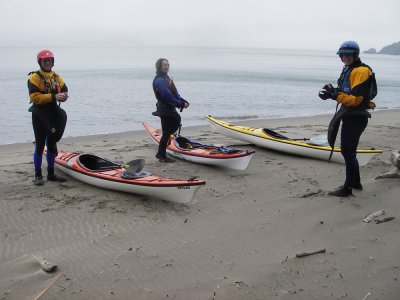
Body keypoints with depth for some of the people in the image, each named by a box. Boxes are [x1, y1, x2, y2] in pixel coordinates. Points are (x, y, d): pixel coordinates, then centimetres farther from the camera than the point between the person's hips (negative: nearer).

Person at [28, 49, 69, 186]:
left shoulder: (57, 77, 11)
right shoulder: (35, 77, -8)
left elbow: (64, 91, 10)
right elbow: (34, 97, -19)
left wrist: (64, 96, -15)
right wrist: (53, 97, -26)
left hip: (53, 116, 6)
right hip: (39, 116, -6)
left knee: (52, 145, 12)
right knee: (40, 146, 0)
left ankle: (51, 174, 22)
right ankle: (38, 175, 9)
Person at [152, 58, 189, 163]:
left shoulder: (166, 78, 15)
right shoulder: (159, 80, -17)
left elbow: (175, 93, 13)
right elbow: (167, 96, -25)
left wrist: (183, 101, -1)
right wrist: (180, 104, -20)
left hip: (170, 108, 10)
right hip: (165, 109, -10)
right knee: (167, 133, -3)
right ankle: (162, 156, 11)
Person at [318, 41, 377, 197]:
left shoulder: (361, 71, -16)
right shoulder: (348, 70, 15)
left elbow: (355, 99, -22)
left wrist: (334, 94, -26)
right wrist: (332, 91, 0)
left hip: (355, 117, -10)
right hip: (349, 115, 10)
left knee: (348, 152, -6)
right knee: (348, 151, 18)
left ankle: (347, 188, 3)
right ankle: (356, 182, 32)